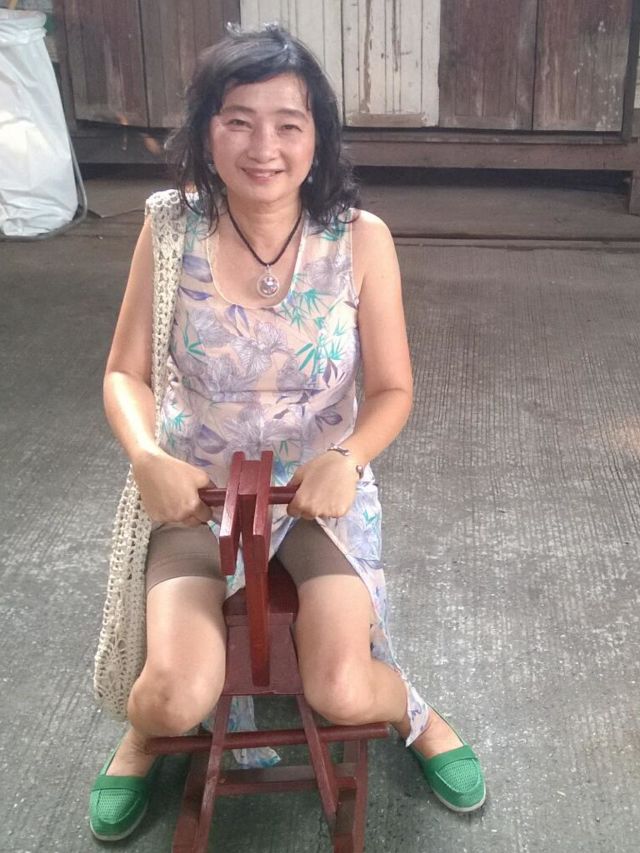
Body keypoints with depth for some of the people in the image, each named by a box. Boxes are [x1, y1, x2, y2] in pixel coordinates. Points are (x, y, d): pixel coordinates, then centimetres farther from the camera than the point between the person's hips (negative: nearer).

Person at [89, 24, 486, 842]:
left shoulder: (361, 239, -12)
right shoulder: (170, 227, -9)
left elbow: (391, 391, -4)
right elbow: (126, 374, -2)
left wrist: (346, 460, -24)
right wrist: (147, 456, -23)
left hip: (321, 490, 0)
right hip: (193, 490, 1)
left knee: (342, 695, -17)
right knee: (177, 697, -19)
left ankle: (414, 713, 22)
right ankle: (142, 734, 22)